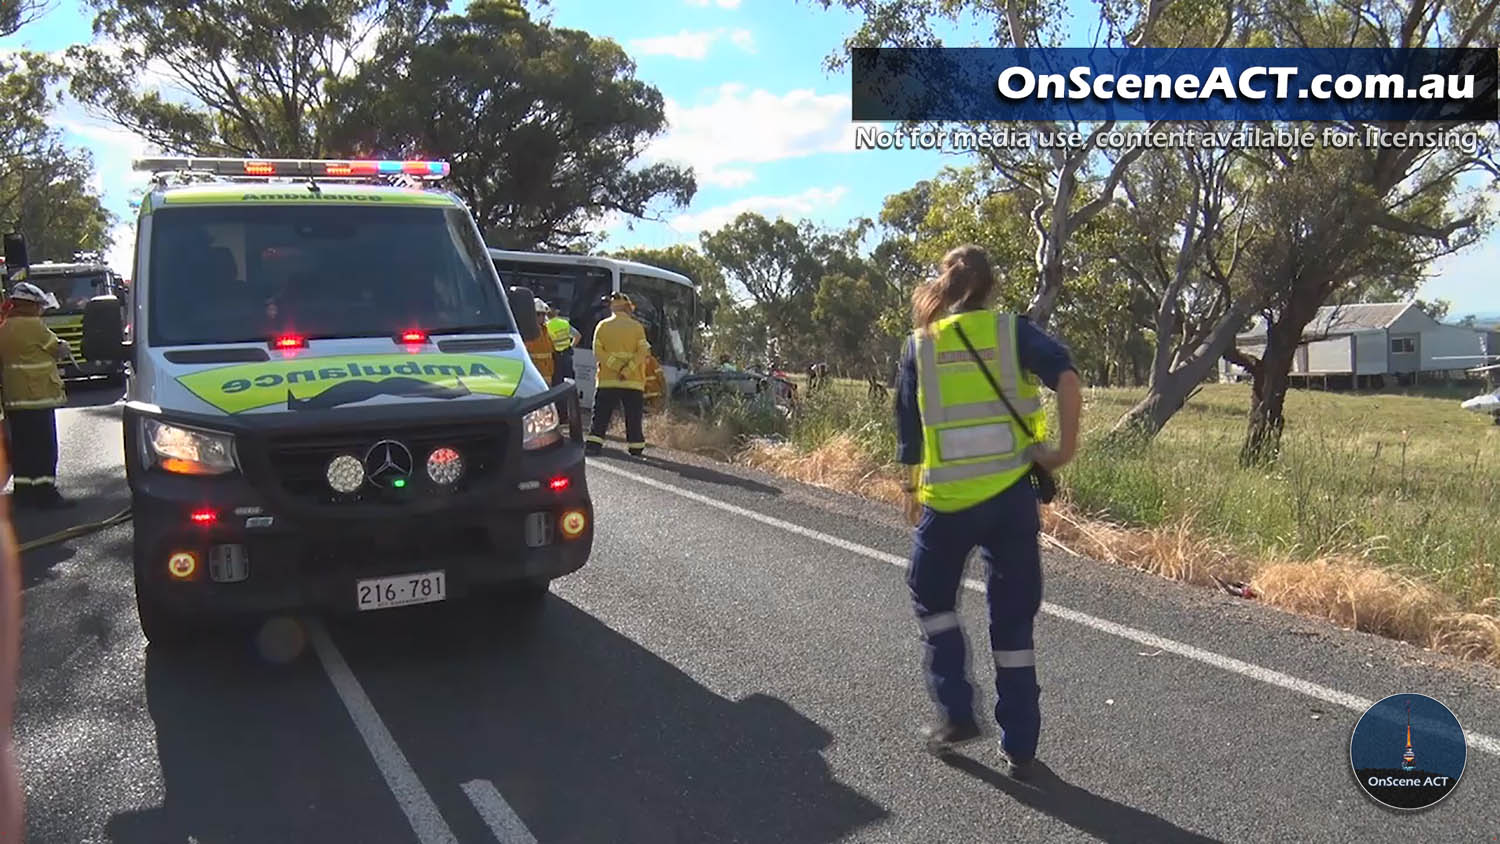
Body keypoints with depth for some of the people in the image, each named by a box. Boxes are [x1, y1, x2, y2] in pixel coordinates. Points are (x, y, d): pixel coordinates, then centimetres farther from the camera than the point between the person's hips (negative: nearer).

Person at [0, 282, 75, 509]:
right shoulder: (33, 325, -13)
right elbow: (58, 349, -3)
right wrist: (64, 346, 19)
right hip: (37, 397, -9)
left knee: (23, 447, 13)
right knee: (44, 448, -4)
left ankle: (23, 492, 17)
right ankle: (45, 493, -3)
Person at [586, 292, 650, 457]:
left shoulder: (602, 326, 5)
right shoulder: (637, 327, 2)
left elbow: (598, 352, -5)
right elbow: (643, 353, -9)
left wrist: (618, 367, -11)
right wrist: (627, 371, -13)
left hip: (607, 381, 1)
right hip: (633, 382, -1)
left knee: (601, 415, 5)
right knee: (634, 418, 5)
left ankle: (593, 445, -3)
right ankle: (636, 449, 6)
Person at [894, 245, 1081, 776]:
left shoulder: (920, 345, 5)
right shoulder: (1012, 331, 3)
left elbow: (908, 430, 8)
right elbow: (1067, 377, -15)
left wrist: (912, 493, 20)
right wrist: (1065, 449, -8)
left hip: (946, 498, 0)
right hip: (1010, 494, 1)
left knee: (931, 596, 24)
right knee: (1013, 618, 12)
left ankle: (957, 713, 17)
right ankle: (1019, 747, 18)